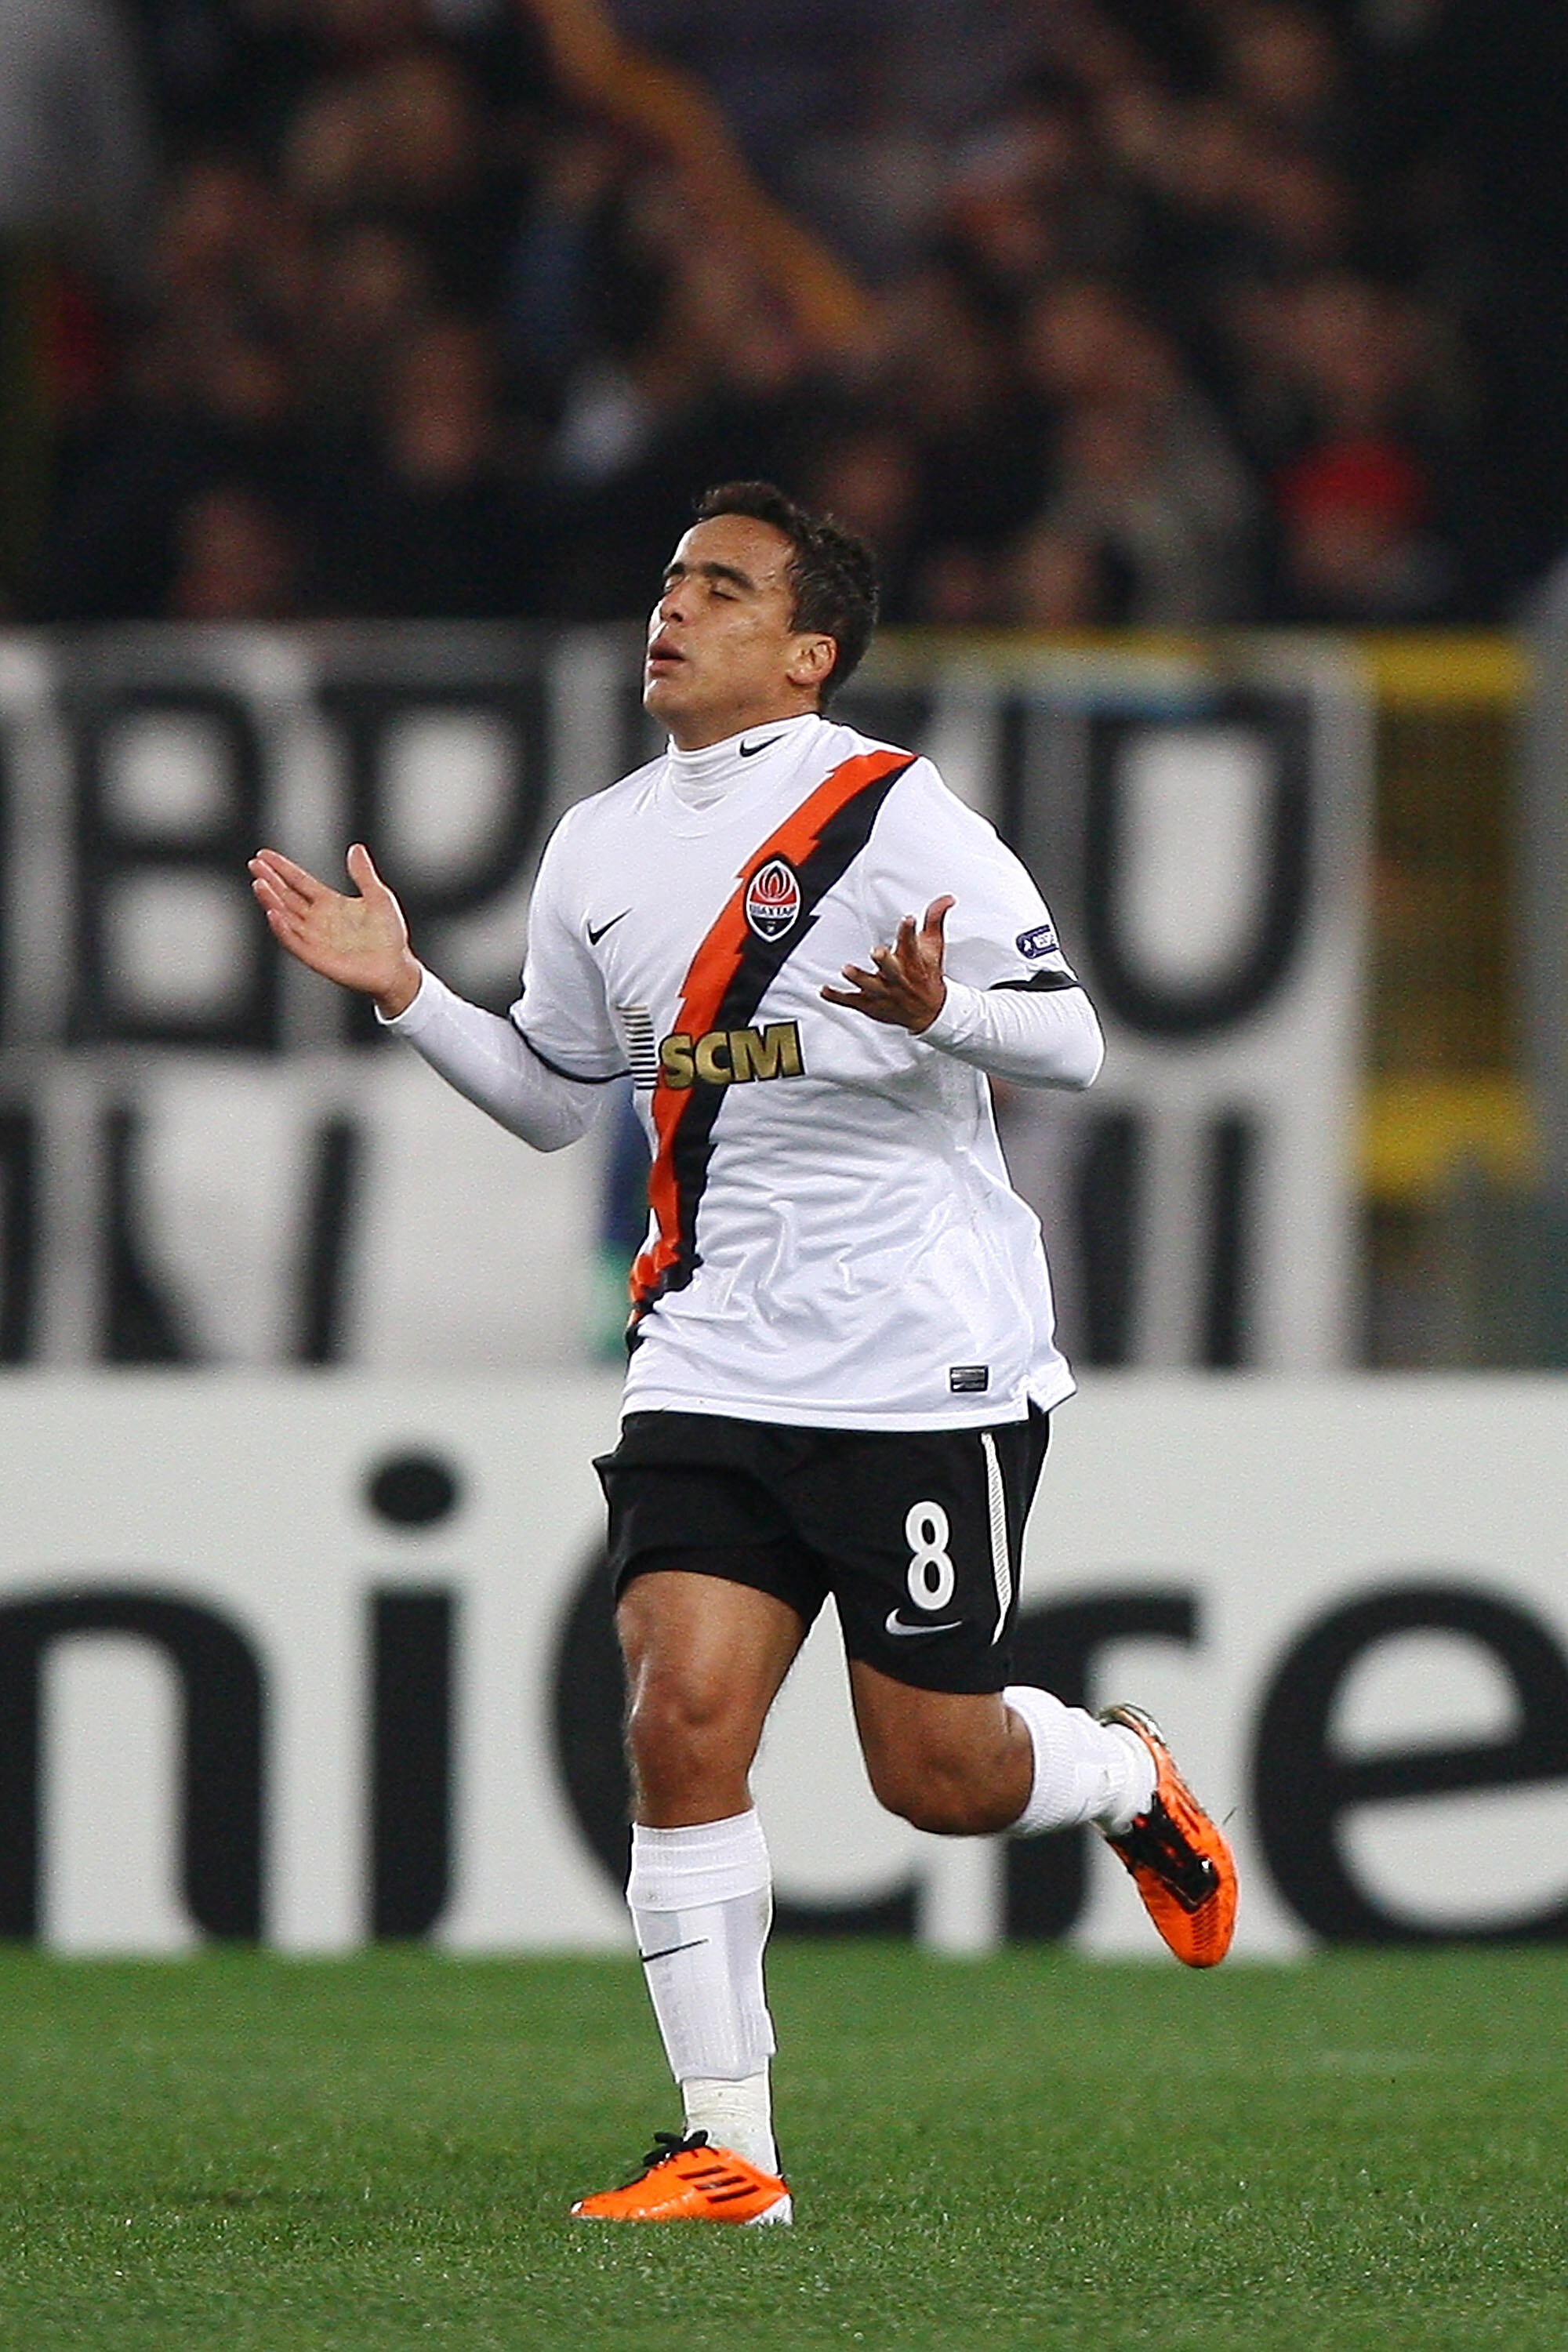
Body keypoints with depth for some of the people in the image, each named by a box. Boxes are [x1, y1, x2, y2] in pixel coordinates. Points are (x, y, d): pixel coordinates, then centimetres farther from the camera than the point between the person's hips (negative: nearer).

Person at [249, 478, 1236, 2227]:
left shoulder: (896, 816, -9)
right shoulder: (600, 851, 10)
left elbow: (1071, 1043, -8)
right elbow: (554, 1095, 23)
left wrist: (936, 1012, -28)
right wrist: (406, 994, 9)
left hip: (931, 1364, -5)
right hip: (716, 1358, 5)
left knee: (933, 1773, 0)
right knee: (682, 1715, -11)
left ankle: (1129, 1782, 36)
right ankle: (727, 2153, -5)